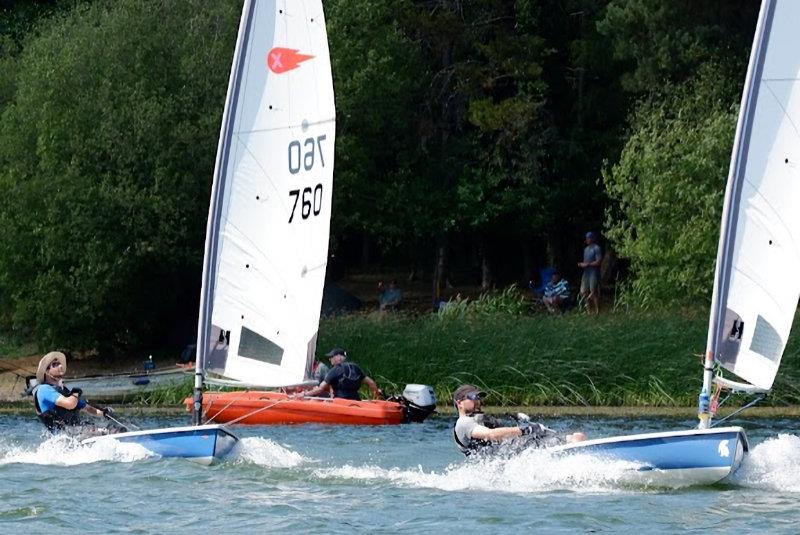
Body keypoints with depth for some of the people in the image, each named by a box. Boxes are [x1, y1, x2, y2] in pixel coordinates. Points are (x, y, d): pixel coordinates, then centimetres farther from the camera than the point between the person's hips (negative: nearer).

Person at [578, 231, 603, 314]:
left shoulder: (596, 248, -9)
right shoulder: (586, 249, 18)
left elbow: (598, 262, -15)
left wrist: (587, 264, -16)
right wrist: (581, 264, 3)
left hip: (594, 273, -9)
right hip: (586, 273, 9)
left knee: (594, 292, -7)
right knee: (583, 292, 6)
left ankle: (597, 311, 0)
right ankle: (589, 310, 15)